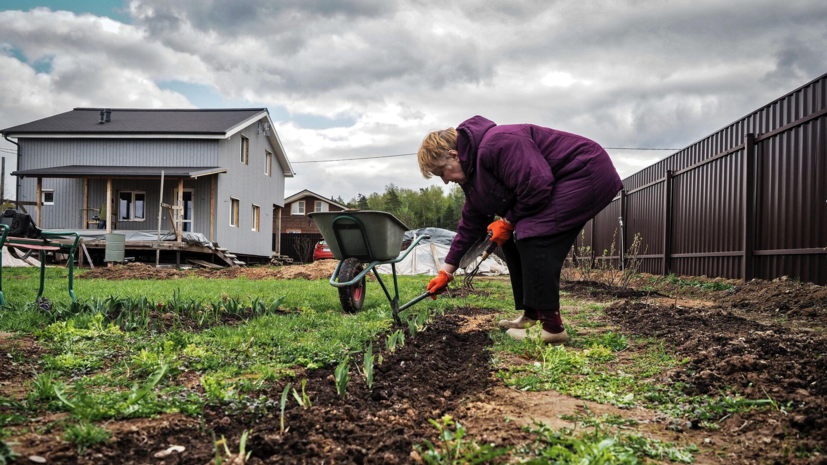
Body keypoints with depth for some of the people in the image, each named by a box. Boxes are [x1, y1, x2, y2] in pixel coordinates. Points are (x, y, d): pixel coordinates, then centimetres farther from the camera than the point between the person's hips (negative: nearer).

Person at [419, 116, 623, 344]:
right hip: (561, 185, 11)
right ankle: (532, 316, 13)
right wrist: (447, 271, 15)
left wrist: (508, 221, -14)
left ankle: (552, 327, -18)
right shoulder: (473, 172, 9)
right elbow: (471, 224, 15)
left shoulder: (496, 145, -26)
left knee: (533, 237, -21)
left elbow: (537, 186, -31)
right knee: (513, 241, 7)